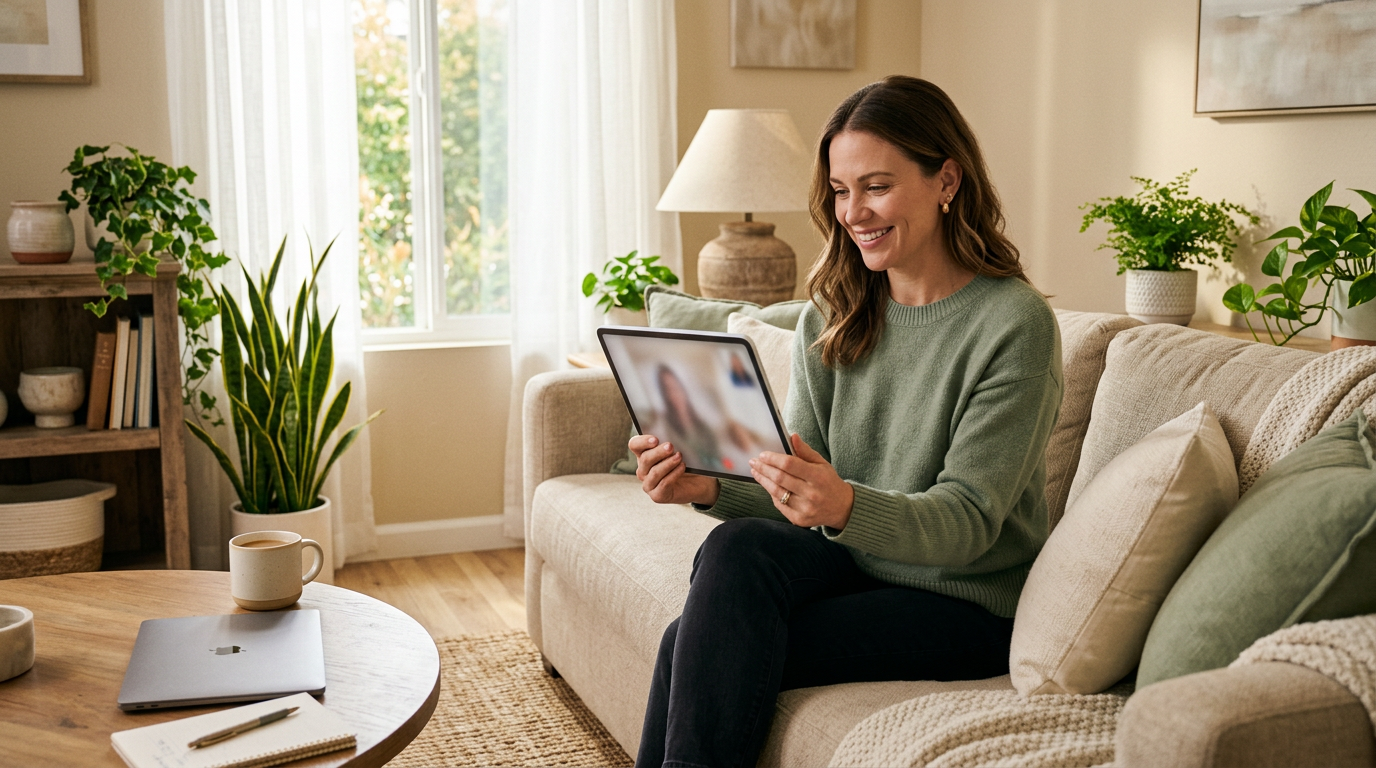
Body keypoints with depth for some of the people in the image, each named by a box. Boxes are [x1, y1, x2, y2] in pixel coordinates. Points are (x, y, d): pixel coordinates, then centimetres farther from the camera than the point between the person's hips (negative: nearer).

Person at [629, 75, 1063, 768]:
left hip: (968, 604, -5)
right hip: (856, 565, 5)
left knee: (709, 648, -21)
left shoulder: (1015, 323, -15)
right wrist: (710, 486, -20)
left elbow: (968, 522, -18)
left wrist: (846, 507, -37)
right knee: (734, 548, -26)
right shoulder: (830, 318, 3)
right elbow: (797, 494, 1)